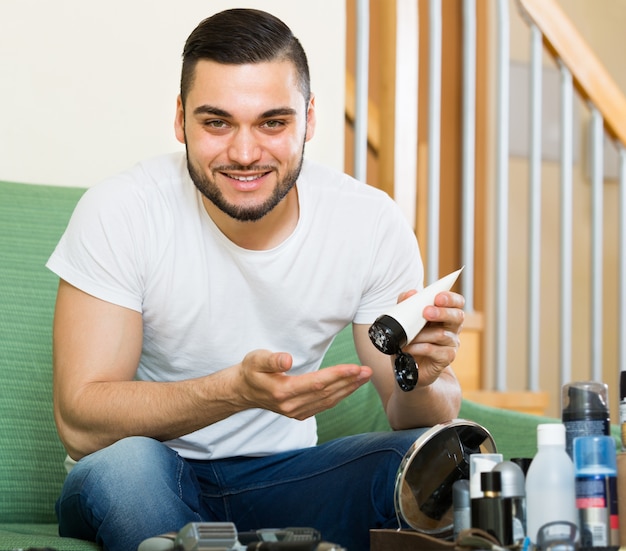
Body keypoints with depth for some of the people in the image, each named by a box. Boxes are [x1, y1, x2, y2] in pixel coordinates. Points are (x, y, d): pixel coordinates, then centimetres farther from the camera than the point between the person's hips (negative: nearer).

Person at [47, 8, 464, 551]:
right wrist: (238, 389, -37)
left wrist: (421, 381, -30)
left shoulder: (373, 225, -9)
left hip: (282, 476, 2)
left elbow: (429, 418, -4)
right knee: (126, 464, -36)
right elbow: (80, 422, -21)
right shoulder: (119, 215, -17)